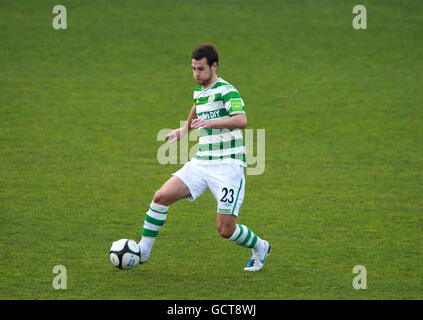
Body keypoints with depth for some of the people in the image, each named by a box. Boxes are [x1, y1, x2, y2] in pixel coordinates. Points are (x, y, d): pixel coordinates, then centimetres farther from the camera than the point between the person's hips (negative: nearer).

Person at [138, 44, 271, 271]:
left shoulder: (226, 90, -12)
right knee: (162, 196, -13)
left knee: (226, 229, -9)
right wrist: (184, 130, 26)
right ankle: (143, 251, -2)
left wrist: (211, 123, -43)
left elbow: (241, 120, -31)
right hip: (200, 164, 7)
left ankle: (260, 248, 21)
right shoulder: (199, 92, 14)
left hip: (228, 165, -7)